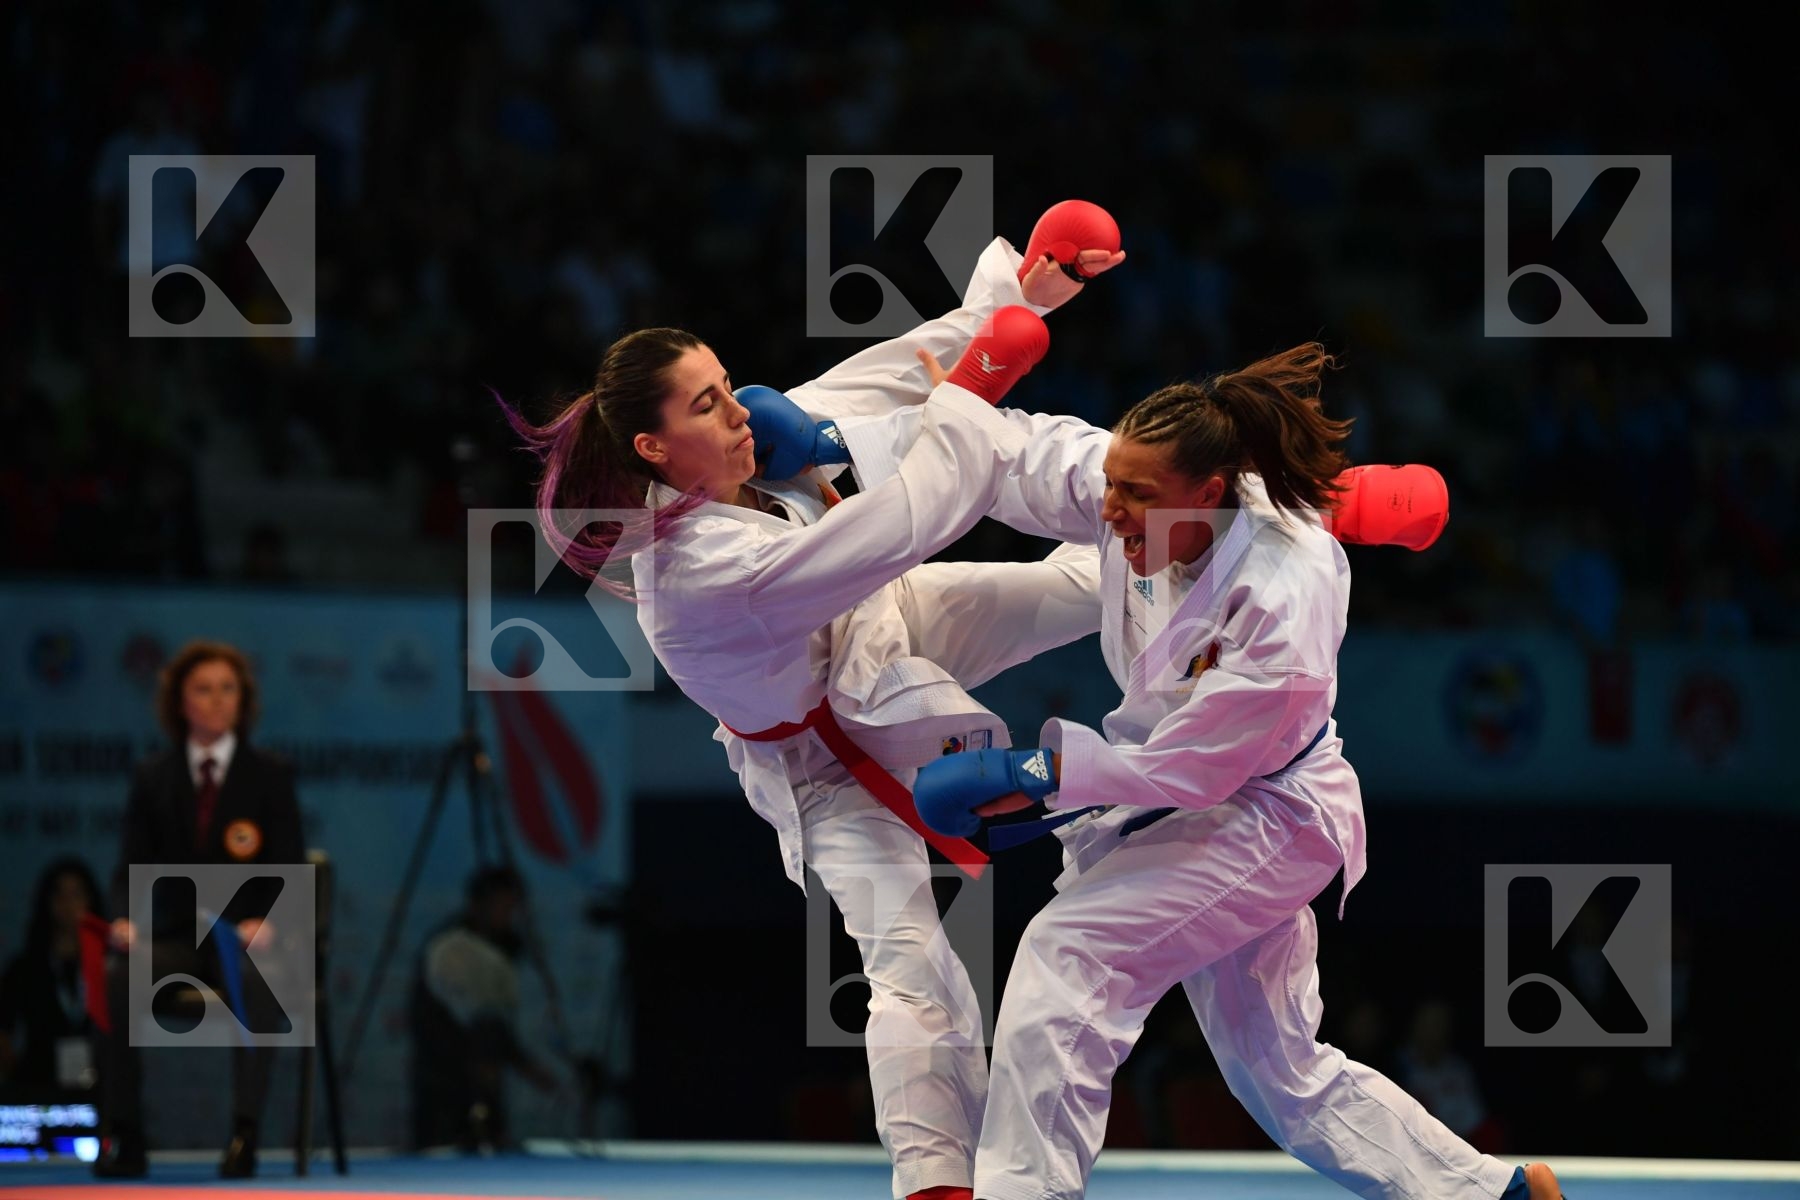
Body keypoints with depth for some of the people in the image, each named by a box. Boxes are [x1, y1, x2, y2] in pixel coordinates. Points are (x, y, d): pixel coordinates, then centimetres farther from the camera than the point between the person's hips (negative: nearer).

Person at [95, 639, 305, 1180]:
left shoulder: (271, 775, 7)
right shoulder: (153, 779, 12)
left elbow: (290, 870, 2)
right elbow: (133, 867, 8)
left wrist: (266, 922, -19)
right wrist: (126, 918, -15)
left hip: (247, 938, -2)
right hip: (174, 940, 2)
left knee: (258, 984, -38)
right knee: (117, 978, -32)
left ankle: (244, 1135, -38)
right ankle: (122, 1139, -26)